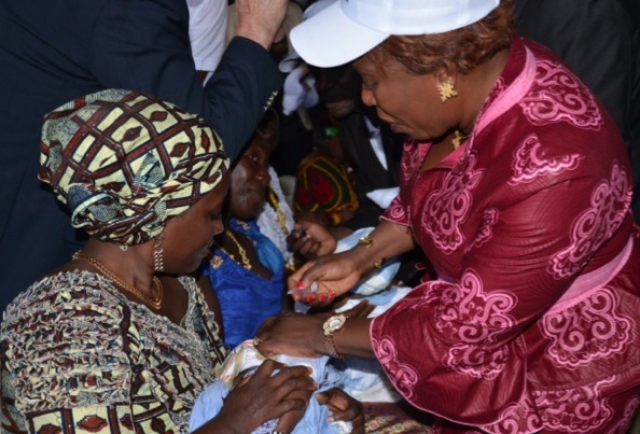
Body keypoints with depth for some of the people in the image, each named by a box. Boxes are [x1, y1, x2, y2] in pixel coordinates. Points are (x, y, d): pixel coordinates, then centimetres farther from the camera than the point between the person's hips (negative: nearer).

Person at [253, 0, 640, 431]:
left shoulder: (551, 172, -38)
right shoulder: (471, 71, -14)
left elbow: (463, 327, -27)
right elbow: (427, 194, 8)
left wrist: (324, 335, -17)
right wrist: (360, 257, -2)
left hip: (563, 363, -7)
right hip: (484, 305, 7)